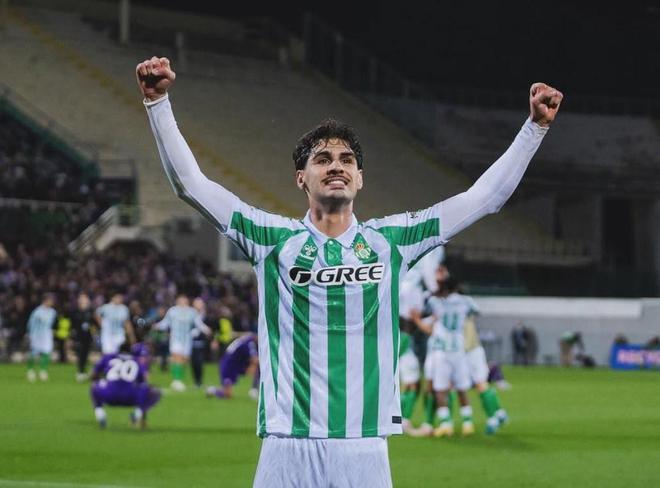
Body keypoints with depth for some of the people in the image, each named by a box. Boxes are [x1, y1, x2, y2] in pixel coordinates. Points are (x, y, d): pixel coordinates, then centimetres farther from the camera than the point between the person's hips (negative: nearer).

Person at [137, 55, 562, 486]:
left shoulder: (390, 240, 10)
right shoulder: (274, 239, 7)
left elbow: (485, 196, 11)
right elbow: (191, 183, 2)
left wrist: (536, 126, 6)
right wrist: (158, 102, -8)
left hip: (364, 448, 1)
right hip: (287, 447, -1)